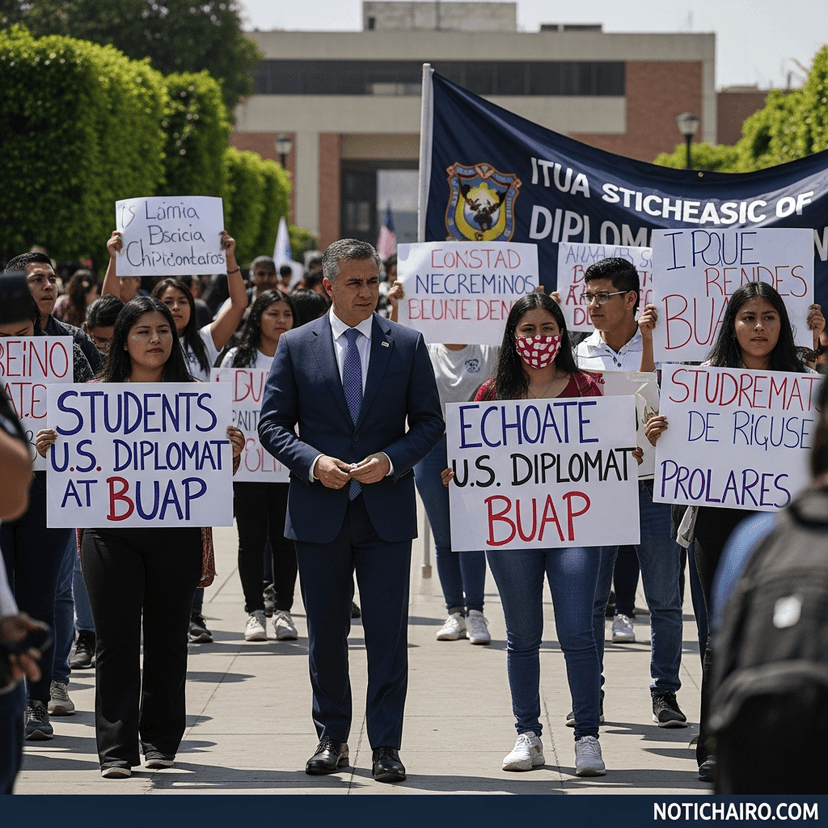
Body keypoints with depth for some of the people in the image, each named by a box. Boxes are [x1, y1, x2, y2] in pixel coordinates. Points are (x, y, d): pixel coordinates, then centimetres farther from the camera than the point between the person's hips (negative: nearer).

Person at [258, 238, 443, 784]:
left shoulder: (408, 345, 5)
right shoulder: (296, 345, 4)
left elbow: (429, 423, 6)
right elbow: (273, 424, 4)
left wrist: (391, 460, -12)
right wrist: (312, 462, -13)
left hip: (387, 510, 0)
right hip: (319, 512, 1)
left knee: (388, 632, -2)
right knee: (326, 633, 9)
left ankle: (386, 746, 4)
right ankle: (332, 738, 21)